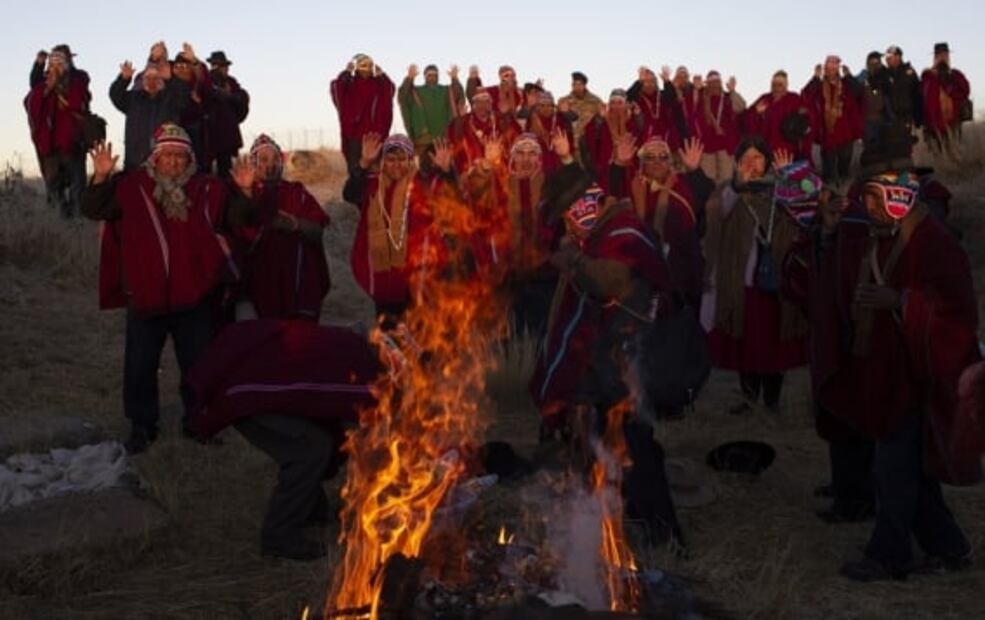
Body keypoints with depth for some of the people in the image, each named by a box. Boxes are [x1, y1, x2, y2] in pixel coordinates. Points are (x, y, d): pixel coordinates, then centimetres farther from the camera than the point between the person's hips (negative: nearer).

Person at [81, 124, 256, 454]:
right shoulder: (130, 186, -2)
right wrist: (101, 177, -20)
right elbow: (93, 210, -3)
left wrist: (244, 191, -12)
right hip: (145, 296, -1)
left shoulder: (208, 189, 2)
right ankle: (142, 426, 21)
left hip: (195, 297, 1)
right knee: (140, 365, 7)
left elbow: (234, 217, 7)